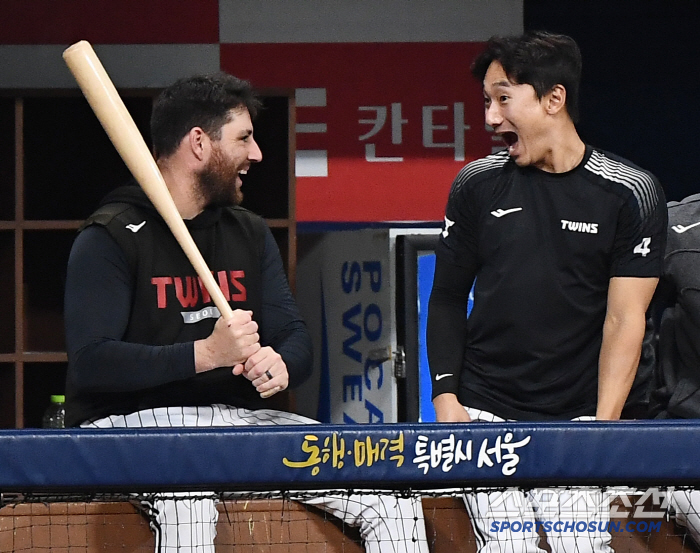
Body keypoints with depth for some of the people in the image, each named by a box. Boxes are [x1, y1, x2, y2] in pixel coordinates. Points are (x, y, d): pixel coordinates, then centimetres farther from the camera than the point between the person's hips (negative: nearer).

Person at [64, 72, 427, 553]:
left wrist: (280, 366, -13)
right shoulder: (110, 239, -5)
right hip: (131, 419, -6)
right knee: (188, 499, -42)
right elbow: (90, 362, -15)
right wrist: (206, 354, -24)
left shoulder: (250, 234, 17)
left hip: (241, 418, 6)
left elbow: (296, 338, 13)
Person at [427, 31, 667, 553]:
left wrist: (603, 424, -12)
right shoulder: (476, 186, 6)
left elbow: (624, 321, -4)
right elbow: (448, 299, 13)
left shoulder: (630, 193, -1)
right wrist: (446, 395, 2)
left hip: (576, 419, -1)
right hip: (486, 414, 1)